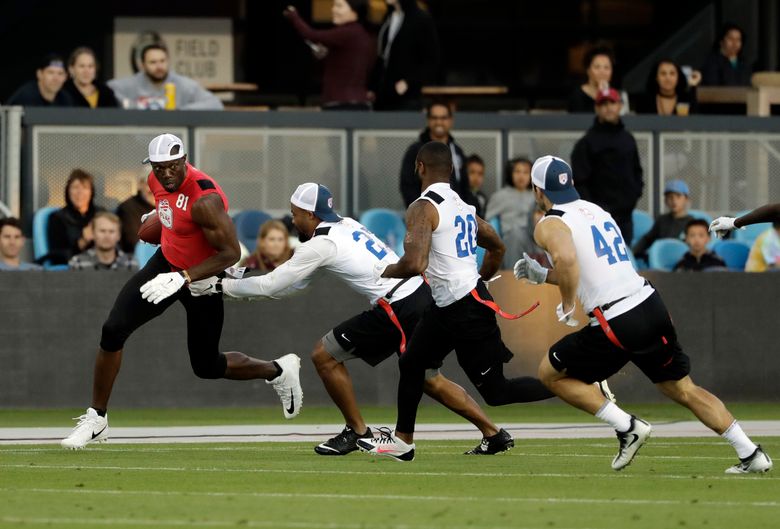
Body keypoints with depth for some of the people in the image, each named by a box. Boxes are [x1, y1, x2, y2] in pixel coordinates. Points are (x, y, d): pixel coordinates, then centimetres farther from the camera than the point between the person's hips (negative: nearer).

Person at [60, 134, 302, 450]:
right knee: (113, 331, -7)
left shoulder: (204, 200, -33)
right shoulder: (158, 181, -8)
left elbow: (230, 253, -31)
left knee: (206, 367, 6)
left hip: (201, 275, -6)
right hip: (167, 263, 6)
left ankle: (278, 371, 33)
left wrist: (183, 278, -35)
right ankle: (96, 419, 5)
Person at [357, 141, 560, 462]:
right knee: (412, 363, 21)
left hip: (466, 311, -9)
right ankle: (402, 441, 31)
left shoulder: (423, 209, -15)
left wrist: (385, 271, -6)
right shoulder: (463, 206, 11)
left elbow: (414, 264, -26)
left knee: (495, 391, -2)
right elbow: (497, 248, 23)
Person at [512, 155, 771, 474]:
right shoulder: (596, 211, 20)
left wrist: (566, 307, -13)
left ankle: (627, 427, 2)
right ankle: (751, 454, 10)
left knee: (551, 373, 11)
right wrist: (542, 276, 32)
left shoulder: (549, 225, -4)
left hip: (618, 324, -7)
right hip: (651, 304, 7)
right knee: (684, 390, 17)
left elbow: (567, 260, -26)